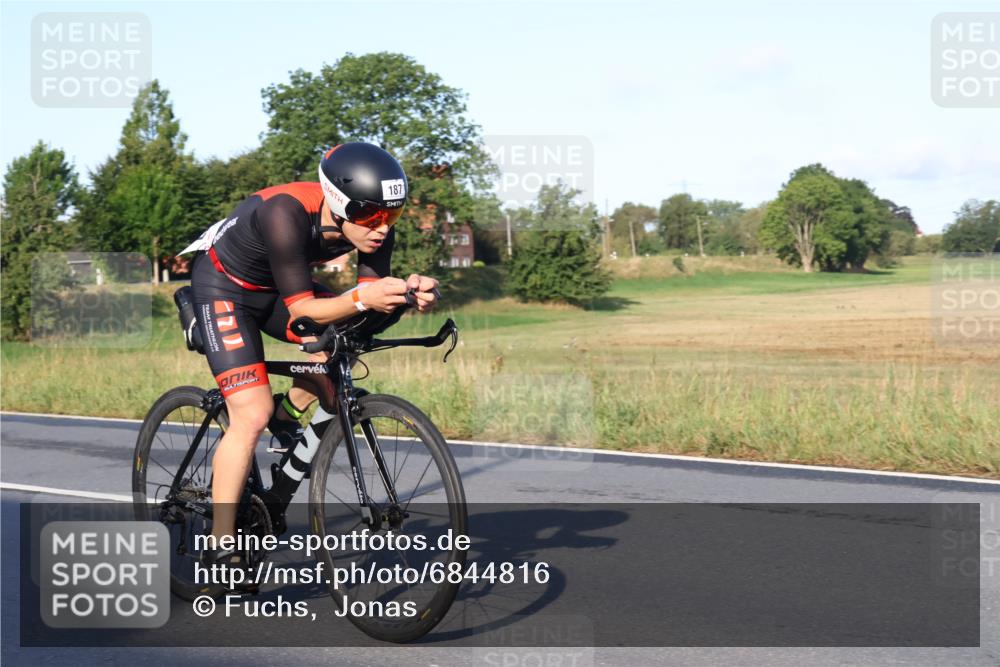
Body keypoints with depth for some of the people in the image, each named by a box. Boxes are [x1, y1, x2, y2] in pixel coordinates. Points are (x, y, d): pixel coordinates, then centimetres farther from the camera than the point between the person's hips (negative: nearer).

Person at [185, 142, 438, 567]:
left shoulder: (372, 226, -20)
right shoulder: (286, 214, -38)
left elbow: (372, 297, -18)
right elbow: (300, 310, -36)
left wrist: (406, 295, -39)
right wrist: (361, 299, -51)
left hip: (275, 287, 7)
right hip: (224, 285, -6)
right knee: (253, 416, -16)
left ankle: (288, 413, 9)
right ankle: (220, 552, -8)